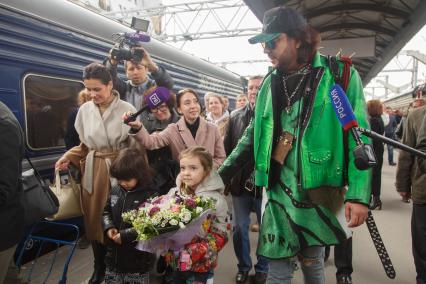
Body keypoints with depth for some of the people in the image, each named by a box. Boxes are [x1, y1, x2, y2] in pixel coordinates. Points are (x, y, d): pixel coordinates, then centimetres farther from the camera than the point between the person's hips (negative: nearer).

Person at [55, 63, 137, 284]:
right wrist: (68, 157, 0)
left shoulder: (127, 110, -8)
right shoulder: (85, 110, 5)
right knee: (94, 218, 12)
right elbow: (85, 145, 14)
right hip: (92, 171, 4)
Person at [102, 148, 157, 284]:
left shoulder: (150, 195, -19)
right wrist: (108, 227, -6)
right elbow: (106, 211, 14)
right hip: (114, 255, 6)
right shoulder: (115, 190, 1)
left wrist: (125, 235, -24)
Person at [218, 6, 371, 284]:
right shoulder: (270, 83, 9)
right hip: (279, 191, 3)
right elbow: (254, 135, 13)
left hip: (319, 192, -3)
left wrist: (359, 194, -16)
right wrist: (220, 176, 8)